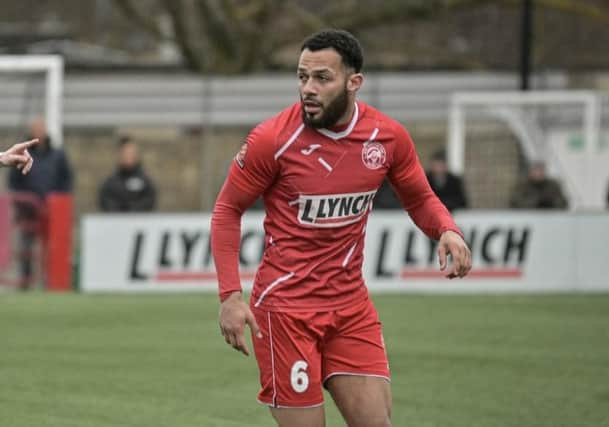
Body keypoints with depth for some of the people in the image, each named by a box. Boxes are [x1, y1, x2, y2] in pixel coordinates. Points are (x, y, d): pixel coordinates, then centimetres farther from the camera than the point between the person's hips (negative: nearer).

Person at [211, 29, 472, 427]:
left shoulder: (388, 137, -2)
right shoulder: (273, 139, -13)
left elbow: (420, 199, 13)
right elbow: (227, 210, -3)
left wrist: (448, 230, -10)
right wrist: (231, 295, -11)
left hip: (351, 305, 4)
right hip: (286, 309, -4)